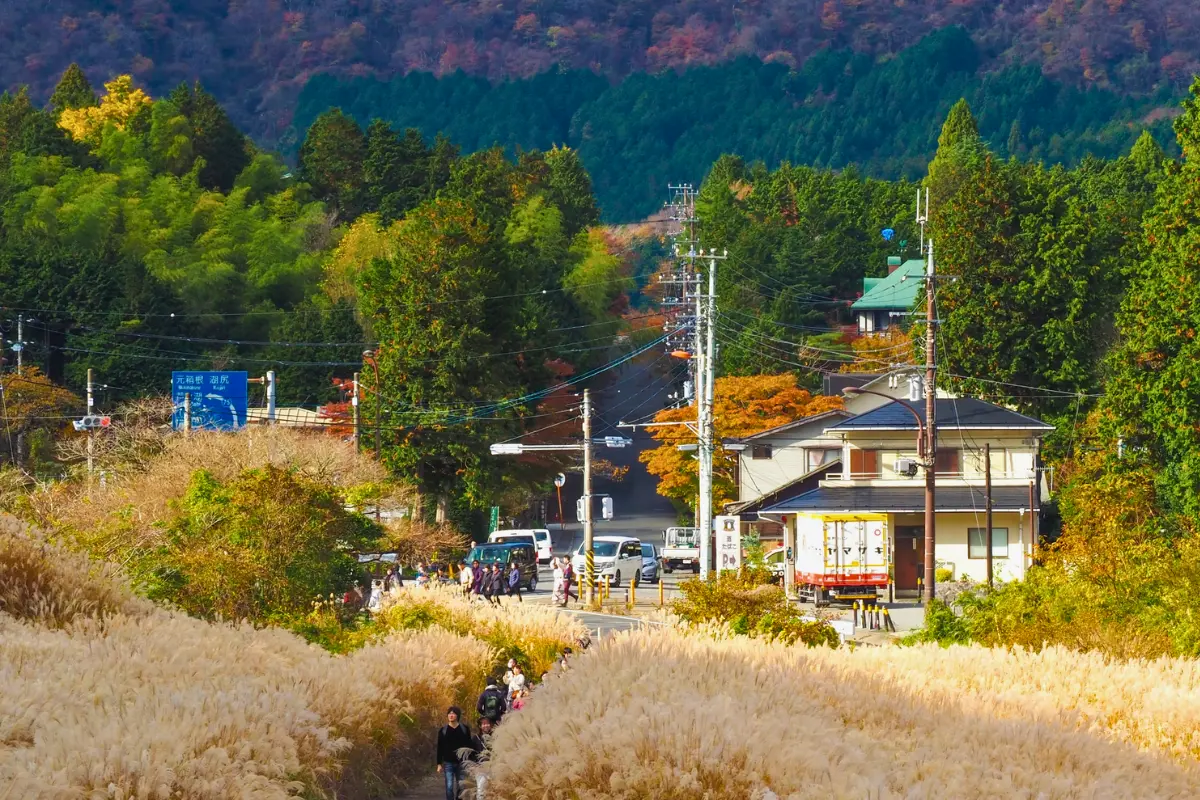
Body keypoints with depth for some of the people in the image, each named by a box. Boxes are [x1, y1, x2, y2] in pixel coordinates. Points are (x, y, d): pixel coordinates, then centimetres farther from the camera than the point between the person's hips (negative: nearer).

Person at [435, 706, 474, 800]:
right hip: (448, 763, 0)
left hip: (462, 763, 0)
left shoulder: (465, 729, 2)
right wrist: (439, 764, 0)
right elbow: (440, 749, 4)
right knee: (449, 786, -6)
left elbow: (470, 746, 5)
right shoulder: (443, 730, 2)